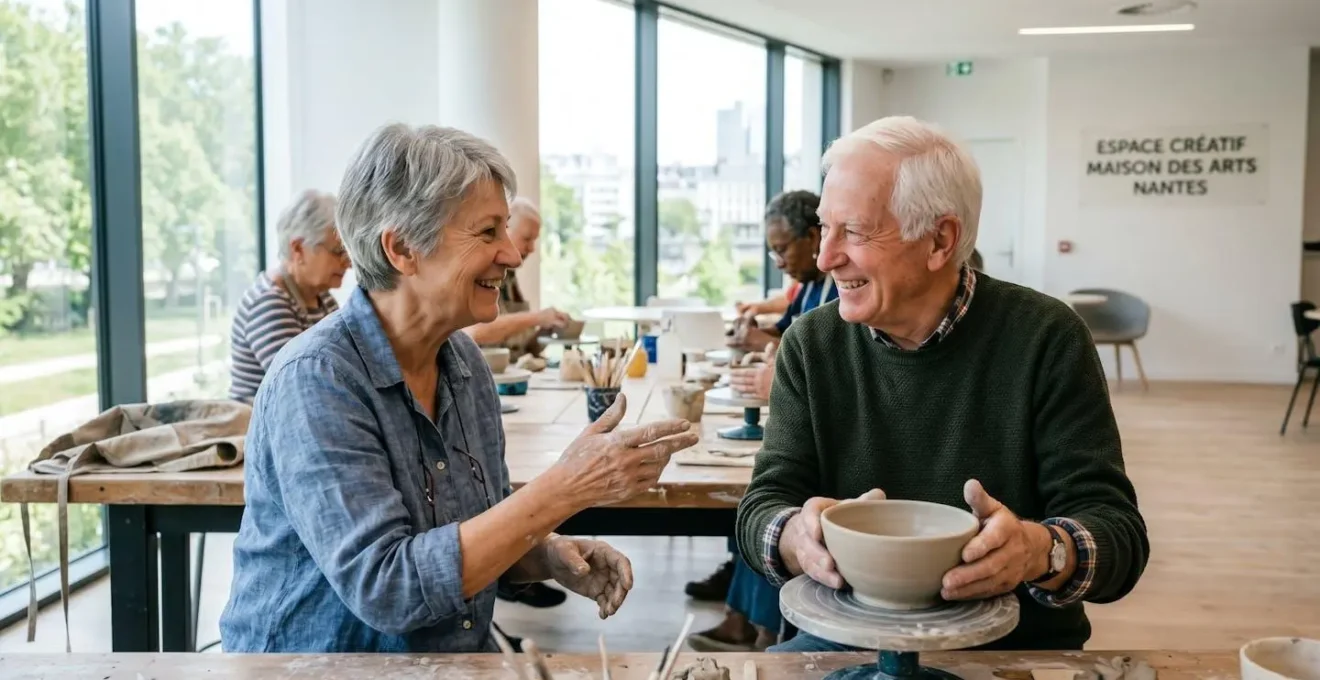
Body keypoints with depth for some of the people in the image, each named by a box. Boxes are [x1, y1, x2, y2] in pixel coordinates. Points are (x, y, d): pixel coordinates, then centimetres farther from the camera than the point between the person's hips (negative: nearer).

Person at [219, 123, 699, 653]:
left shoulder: (463, 358, 1)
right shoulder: (315, 379, -18)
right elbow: (385, 588, -24)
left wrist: (551, 555, -9)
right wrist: (564, 488, -26)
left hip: (463, 655, 4)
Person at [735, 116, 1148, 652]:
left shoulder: (1046, 340, -7)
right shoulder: (811, 345, 0)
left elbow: (1118, 531, -10)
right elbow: (762, 507, -3)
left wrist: (1043, 550, -32)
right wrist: (796, 537, -26)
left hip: (1018, 648, 0)